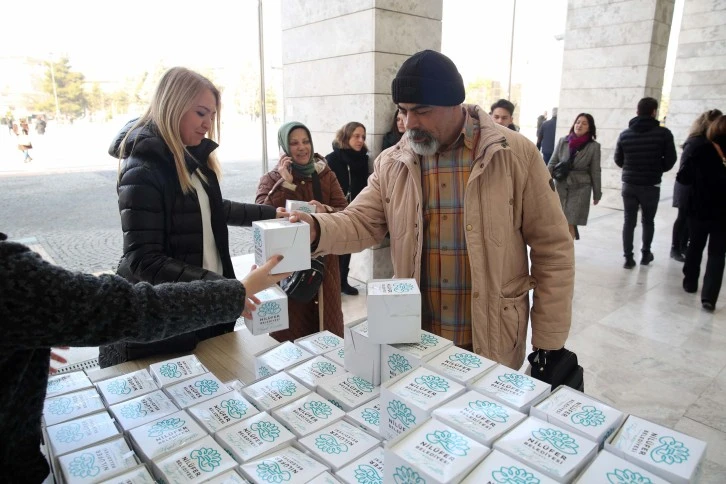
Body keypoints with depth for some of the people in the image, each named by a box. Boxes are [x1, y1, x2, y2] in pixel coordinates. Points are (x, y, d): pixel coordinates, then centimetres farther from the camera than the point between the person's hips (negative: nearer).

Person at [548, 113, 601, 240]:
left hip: (580, 188, -3)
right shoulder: (562, 141, 2)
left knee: (569, 224, -7)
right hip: (561, 186, 3)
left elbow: (595, 171, 0)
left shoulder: (594, 146, -3)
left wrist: (597, 194, 3)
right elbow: (552, 164, 4)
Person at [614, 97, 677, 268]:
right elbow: (670, 160, -6)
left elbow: (618, 160, 6)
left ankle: (628, 258, 5)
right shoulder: (663, 133, -9)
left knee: (629, 221, 7)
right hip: (651, 186, -2)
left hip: (629, 184, 2)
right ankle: (645, 254, 26)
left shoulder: (624, 134, -1)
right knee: (648, 221, 15)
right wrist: (657, 170, 15)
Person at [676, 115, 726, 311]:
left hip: (698, 209, 1)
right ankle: (709, 296, -6)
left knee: (695, 246, 19)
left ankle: (690, 282, 31)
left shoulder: (698, 151, -9)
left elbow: (683, 178, -7)